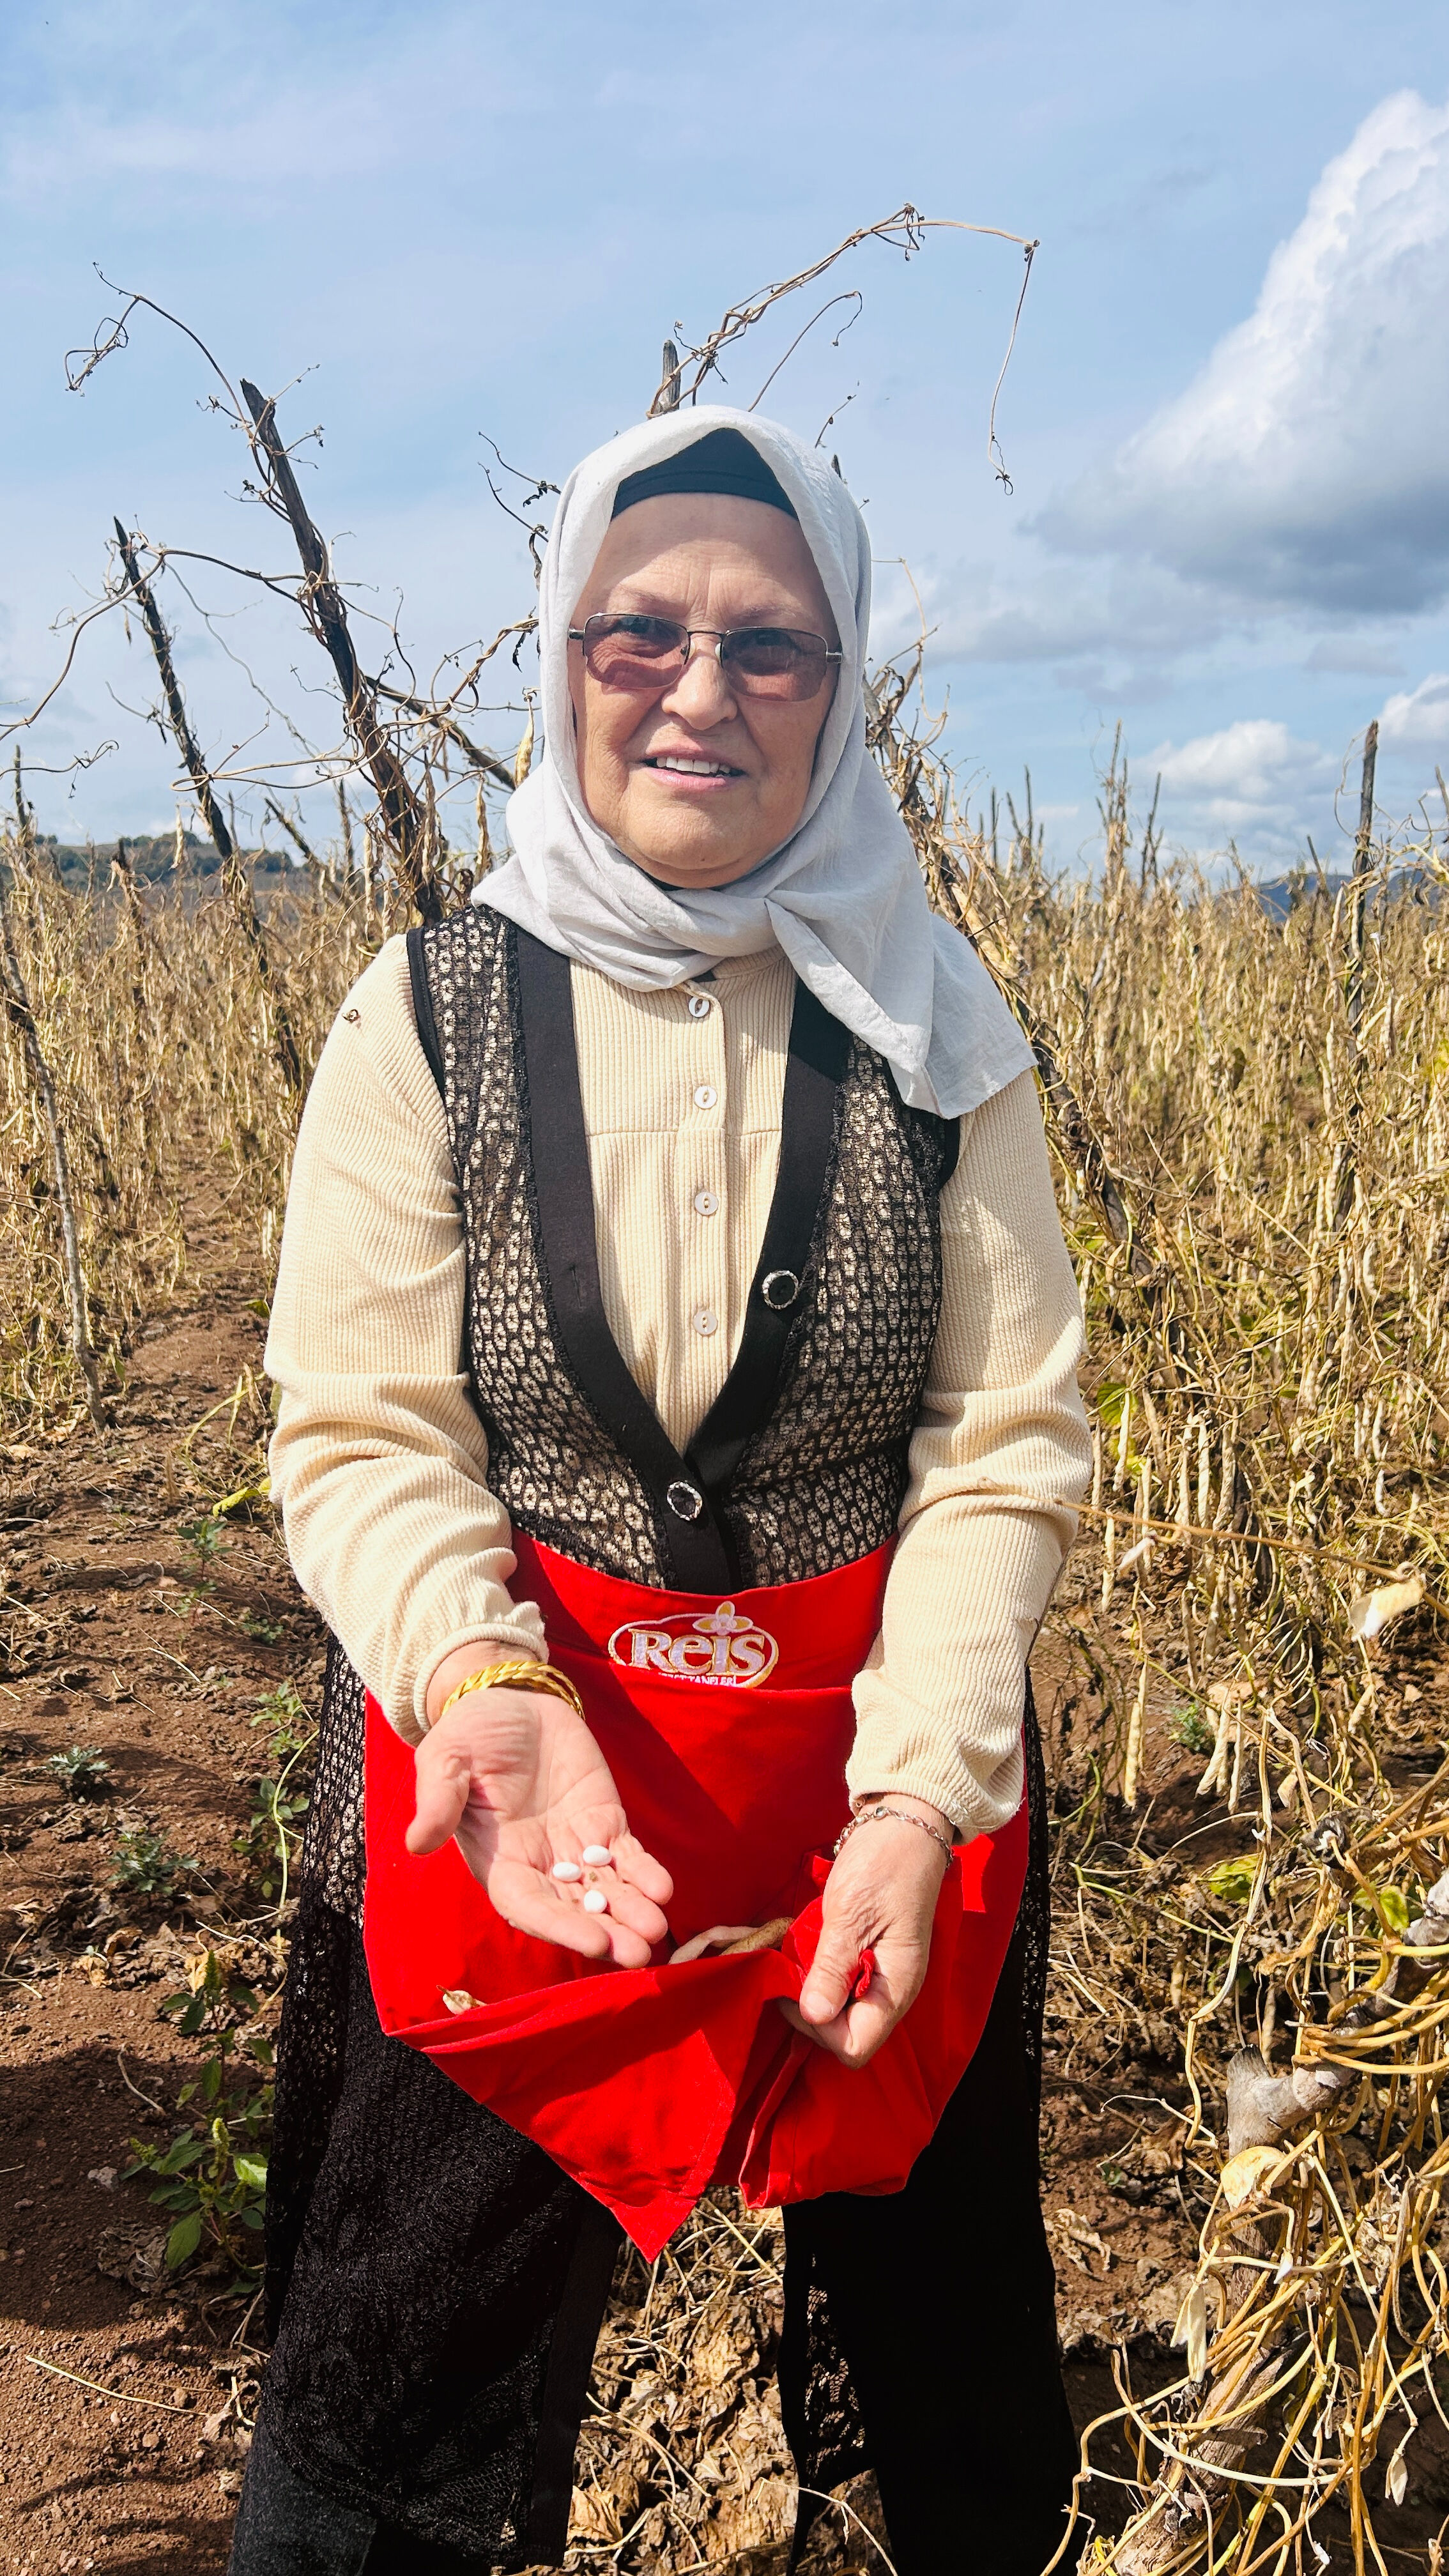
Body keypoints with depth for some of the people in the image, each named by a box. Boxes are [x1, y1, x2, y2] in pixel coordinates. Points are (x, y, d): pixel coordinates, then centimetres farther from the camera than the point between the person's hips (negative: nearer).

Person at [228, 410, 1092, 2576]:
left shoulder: (930, 1029, -4)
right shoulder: (429, 1016, -7)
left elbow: (1008, 1445, -7)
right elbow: (360, 1438, -9)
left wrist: (923, 1793, -19)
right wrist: (486, 1681, -29)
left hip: (883, 1766, 2)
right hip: (515, 1764, -1)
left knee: (950, 2344, 21)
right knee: (394, 2381, 12)